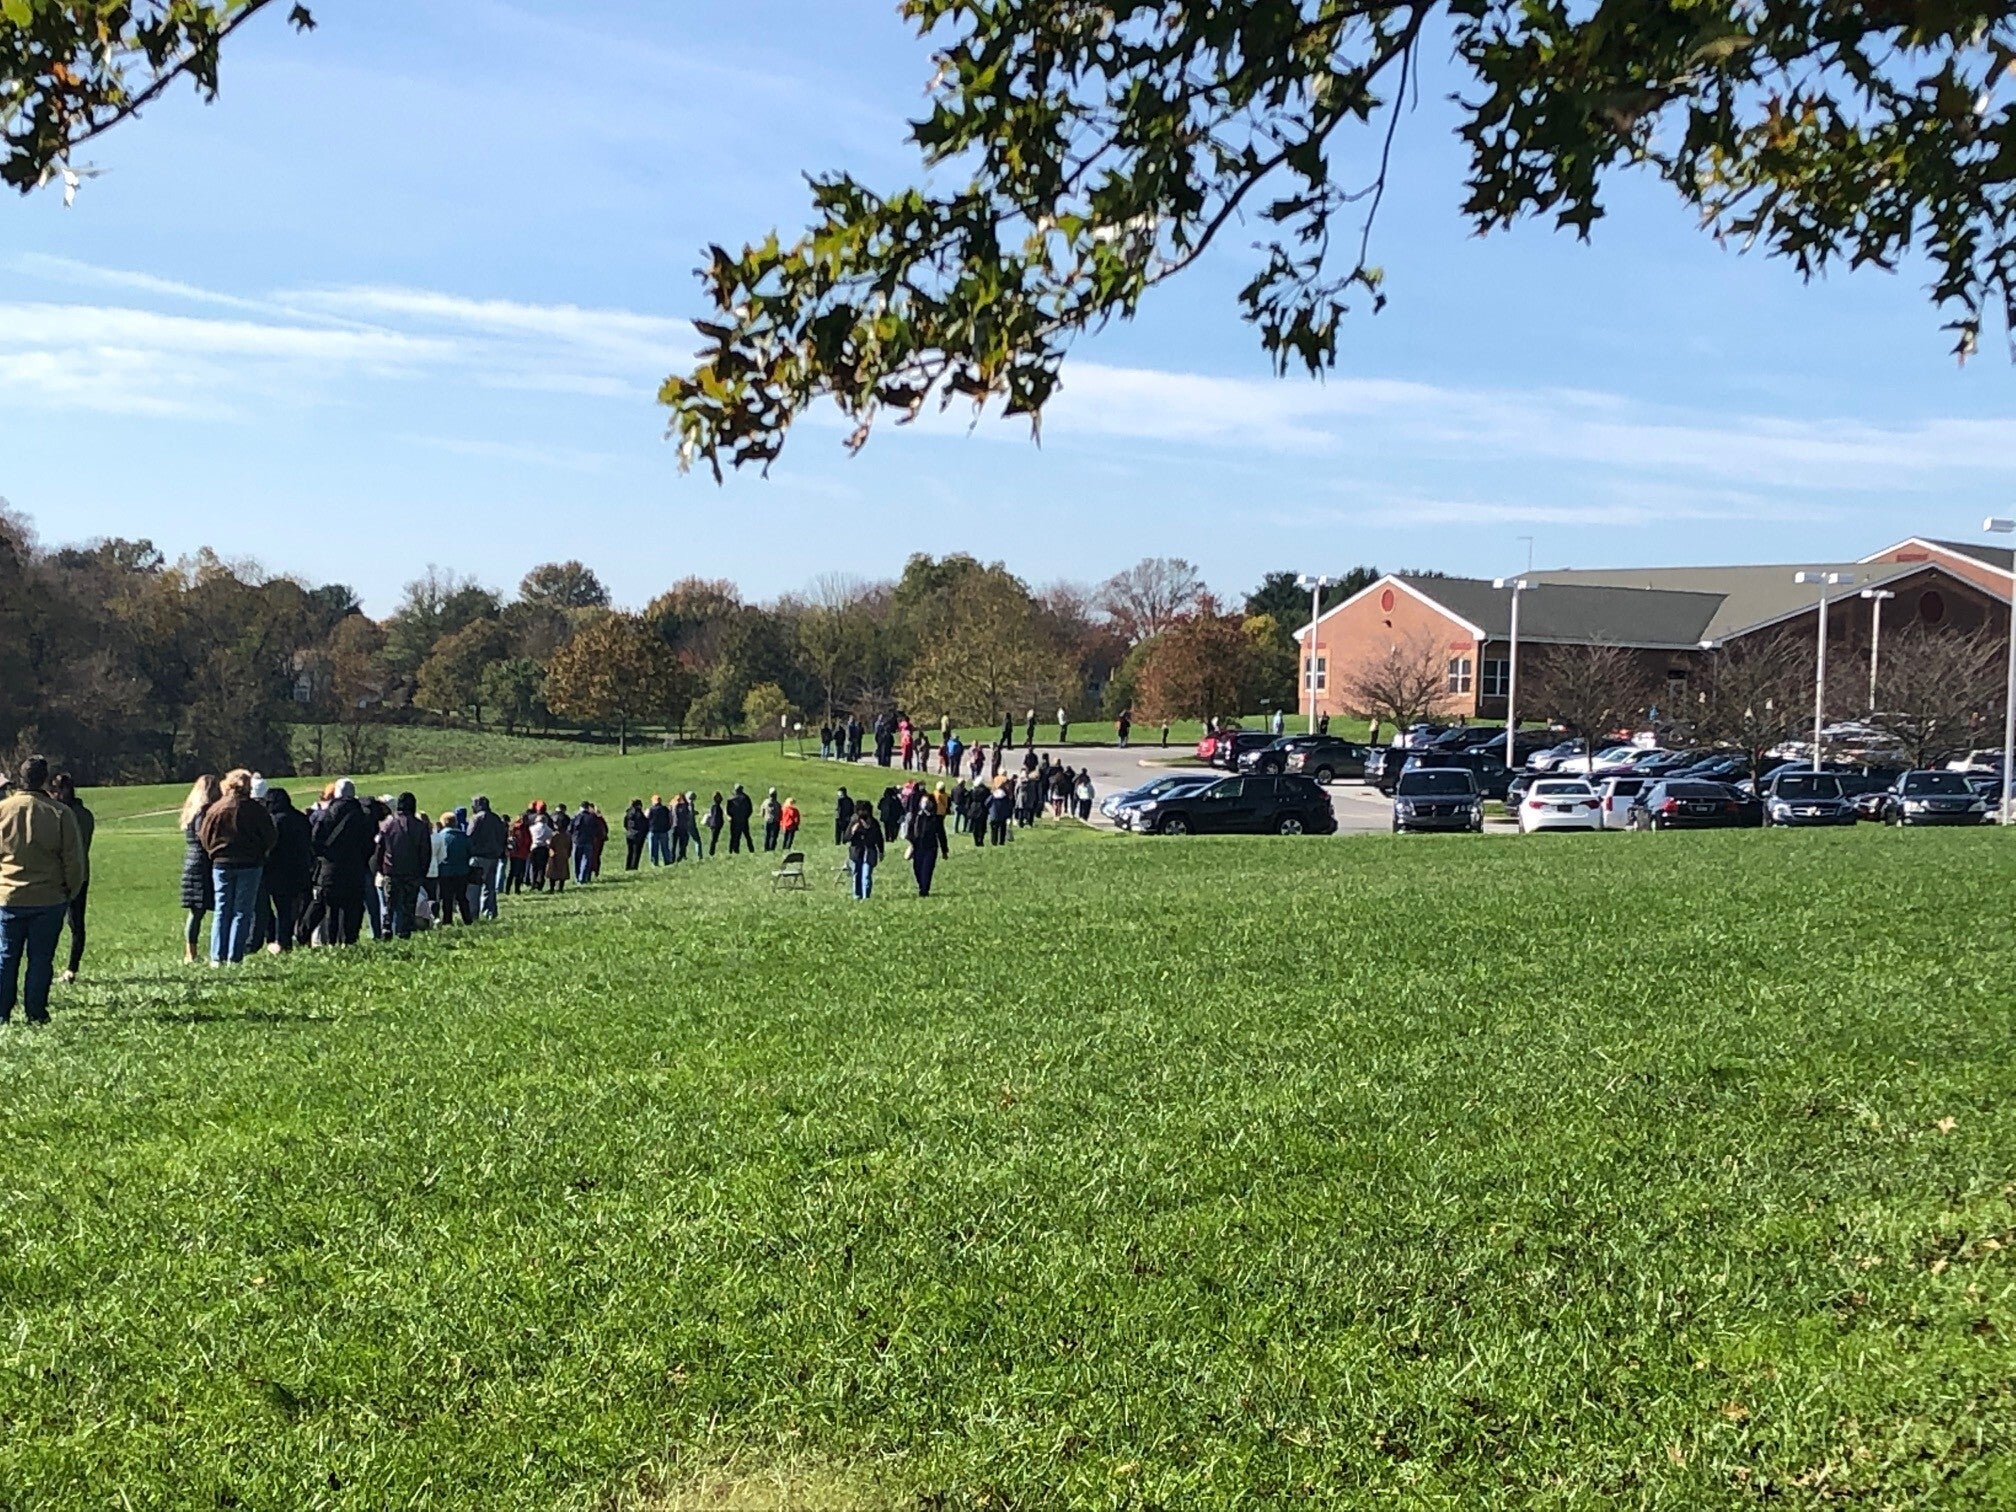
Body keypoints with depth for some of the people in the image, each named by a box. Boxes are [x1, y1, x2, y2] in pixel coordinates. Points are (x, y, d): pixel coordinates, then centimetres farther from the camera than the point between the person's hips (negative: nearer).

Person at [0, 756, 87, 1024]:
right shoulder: (60, 813, -8)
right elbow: (74, 860, -5)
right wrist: (70, 892, 9)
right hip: (49, 899, -1)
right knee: (40, 959, 5)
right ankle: (36, 1014, 5)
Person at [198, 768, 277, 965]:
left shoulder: (215, 808, 0)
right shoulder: (256, 809, -7)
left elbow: (204, 836, 5)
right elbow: (270, 837, -3)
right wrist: (261, 853, 15)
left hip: (221, 865, 2)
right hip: (249, 865, -2)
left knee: (221, 912, 8)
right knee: (242, 912, 2)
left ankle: (217, 957, 2)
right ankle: (234, 958, -3)